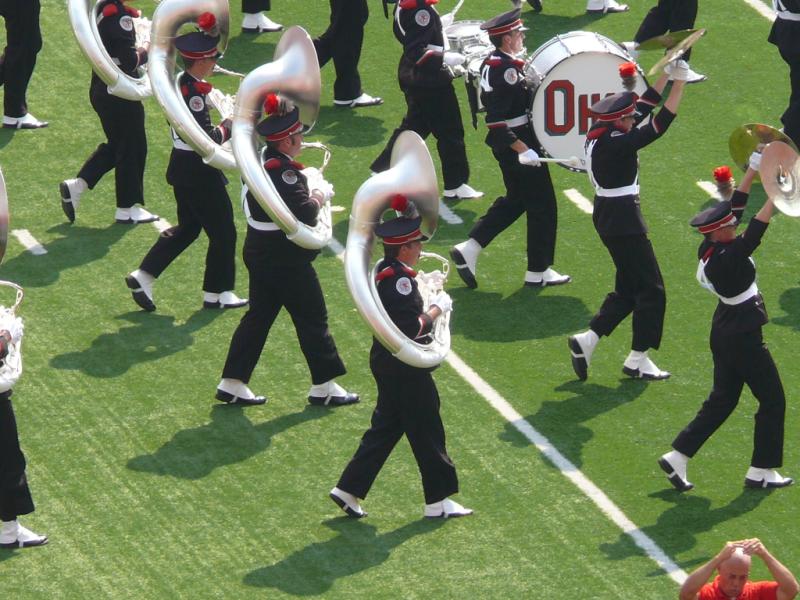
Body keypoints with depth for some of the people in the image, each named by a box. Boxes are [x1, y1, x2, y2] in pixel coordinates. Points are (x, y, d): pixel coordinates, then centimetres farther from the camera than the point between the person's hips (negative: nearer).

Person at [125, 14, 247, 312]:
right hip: (198, 173, -10)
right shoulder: (193, 93, -26)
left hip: (182, 168, 10)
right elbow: (205, 140, -28)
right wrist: (226, 128, -11)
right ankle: (217, 293, 16)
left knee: (187, 228, 20)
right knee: (223, 231, 6)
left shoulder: (180, 81, 1)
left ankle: (143, 277, 15)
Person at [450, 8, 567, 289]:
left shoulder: (493, 63, 7)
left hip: (513, 145, 10)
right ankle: (538, 271, 12)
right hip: (518, 143, -10)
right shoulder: (505, 69, -23)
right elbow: (496, 119, -28)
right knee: (542, 205, 3)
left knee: (516, 200, 22)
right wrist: (521, 149, -29)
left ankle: (469, 249, 17)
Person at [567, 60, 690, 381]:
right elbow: (658, 126, -27)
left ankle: (586, 341, 13)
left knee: (629, 288, 18)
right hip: (623, 220, -10)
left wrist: (667, 74, 8)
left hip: (608, 216, 10)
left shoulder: (600, 134, 3)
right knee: (651, 290, 1)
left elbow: (644, 106, 11)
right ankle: (637, 360, 7)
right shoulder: (616, 144, -23)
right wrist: (679, 83, -26)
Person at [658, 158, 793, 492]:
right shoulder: (723, 260, -26)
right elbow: (753, 234, -34)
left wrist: (754, 169, 4)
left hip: (726, 333, 10)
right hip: (743, 337, -10)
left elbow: (736, 207, 4)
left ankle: (677, 457, 15)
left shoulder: (711, 249, -2)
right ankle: (761, 471, 12)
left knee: (723, 399, 18)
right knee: (772, 399, 5)